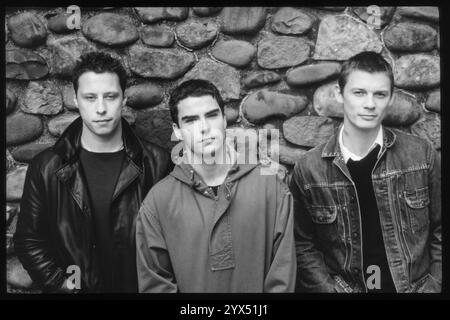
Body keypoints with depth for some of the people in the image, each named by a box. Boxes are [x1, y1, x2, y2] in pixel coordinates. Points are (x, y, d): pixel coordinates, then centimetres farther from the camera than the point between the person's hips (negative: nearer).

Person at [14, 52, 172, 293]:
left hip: (139, 288, 0)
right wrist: (63, 285, -10)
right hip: (76, 286, 1)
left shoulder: (155, 163, -9)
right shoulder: (46, 167, -6)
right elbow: (29, 240, -2)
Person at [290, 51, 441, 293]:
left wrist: (432, 287, -4)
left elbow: (440, 232, 3)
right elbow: (303, 246, -1)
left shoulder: (421, 155, -4)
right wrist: (332, 289, -9)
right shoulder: (308, 168, -6)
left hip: (415, 285, 1)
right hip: (343, 286, -1)